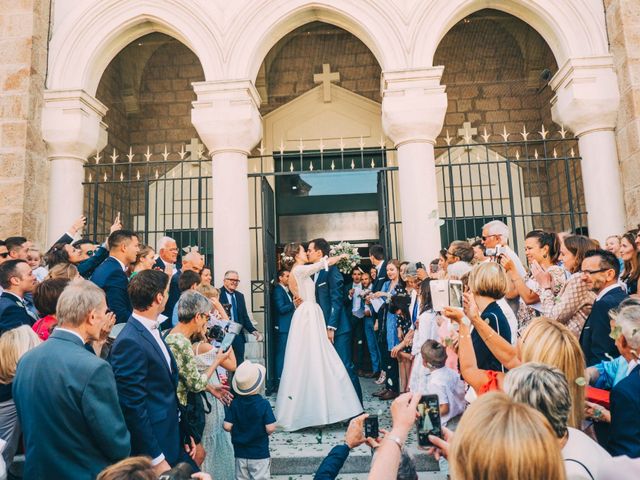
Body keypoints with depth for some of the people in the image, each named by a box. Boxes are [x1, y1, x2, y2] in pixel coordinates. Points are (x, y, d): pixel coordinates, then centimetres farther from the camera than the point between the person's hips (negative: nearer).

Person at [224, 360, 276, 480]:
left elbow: (227, 426, -10)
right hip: (260, 453, -3)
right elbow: (270, 428, -19)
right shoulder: (263, 404, -18)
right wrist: (264, 433, 2)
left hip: (240, 453, 3)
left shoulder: (234, 404, -9)